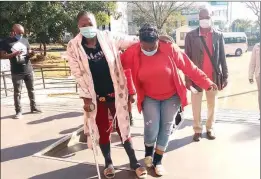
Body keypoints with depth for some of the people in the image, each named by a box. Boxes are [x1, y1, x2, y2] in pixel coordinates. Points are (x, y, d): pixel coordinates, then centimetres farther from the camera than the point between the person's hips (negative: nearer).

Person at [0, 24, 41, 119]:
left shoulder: (25, 40, 8)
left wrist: (31, 53, -9)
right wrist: (13, 54, -21)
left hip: (28, 70, 4)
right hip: (16, 72, -4)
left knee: (31, 90, 12)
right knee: (17, 92, 1)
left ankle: (33, 107, 25)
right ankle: (18, 111, 9)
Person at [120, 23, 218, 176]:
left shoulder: (170, 49, -19)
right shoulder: (133, 53, -16)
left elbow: (189, 67, -14)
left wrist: (206, 82, -13)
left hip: (172, 96, 0)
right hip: (150, 98, 0)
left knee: (166, 128, 7)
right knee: (152, 129, -7)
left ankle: (158, 160, 27)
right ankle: (148, 152, 28)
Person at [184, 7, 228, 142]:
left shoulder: (218, 35, 4)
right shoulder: (191, 36, -2)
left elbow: (222, 57, 7)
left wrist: (225, 76, 4)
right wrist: (187, 79, -8)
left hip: (214, 77, 2)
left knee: (212, 105, 13)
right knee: (196, 106, 7)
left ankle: (210, 128, 30)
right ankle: (197, 130, 23)